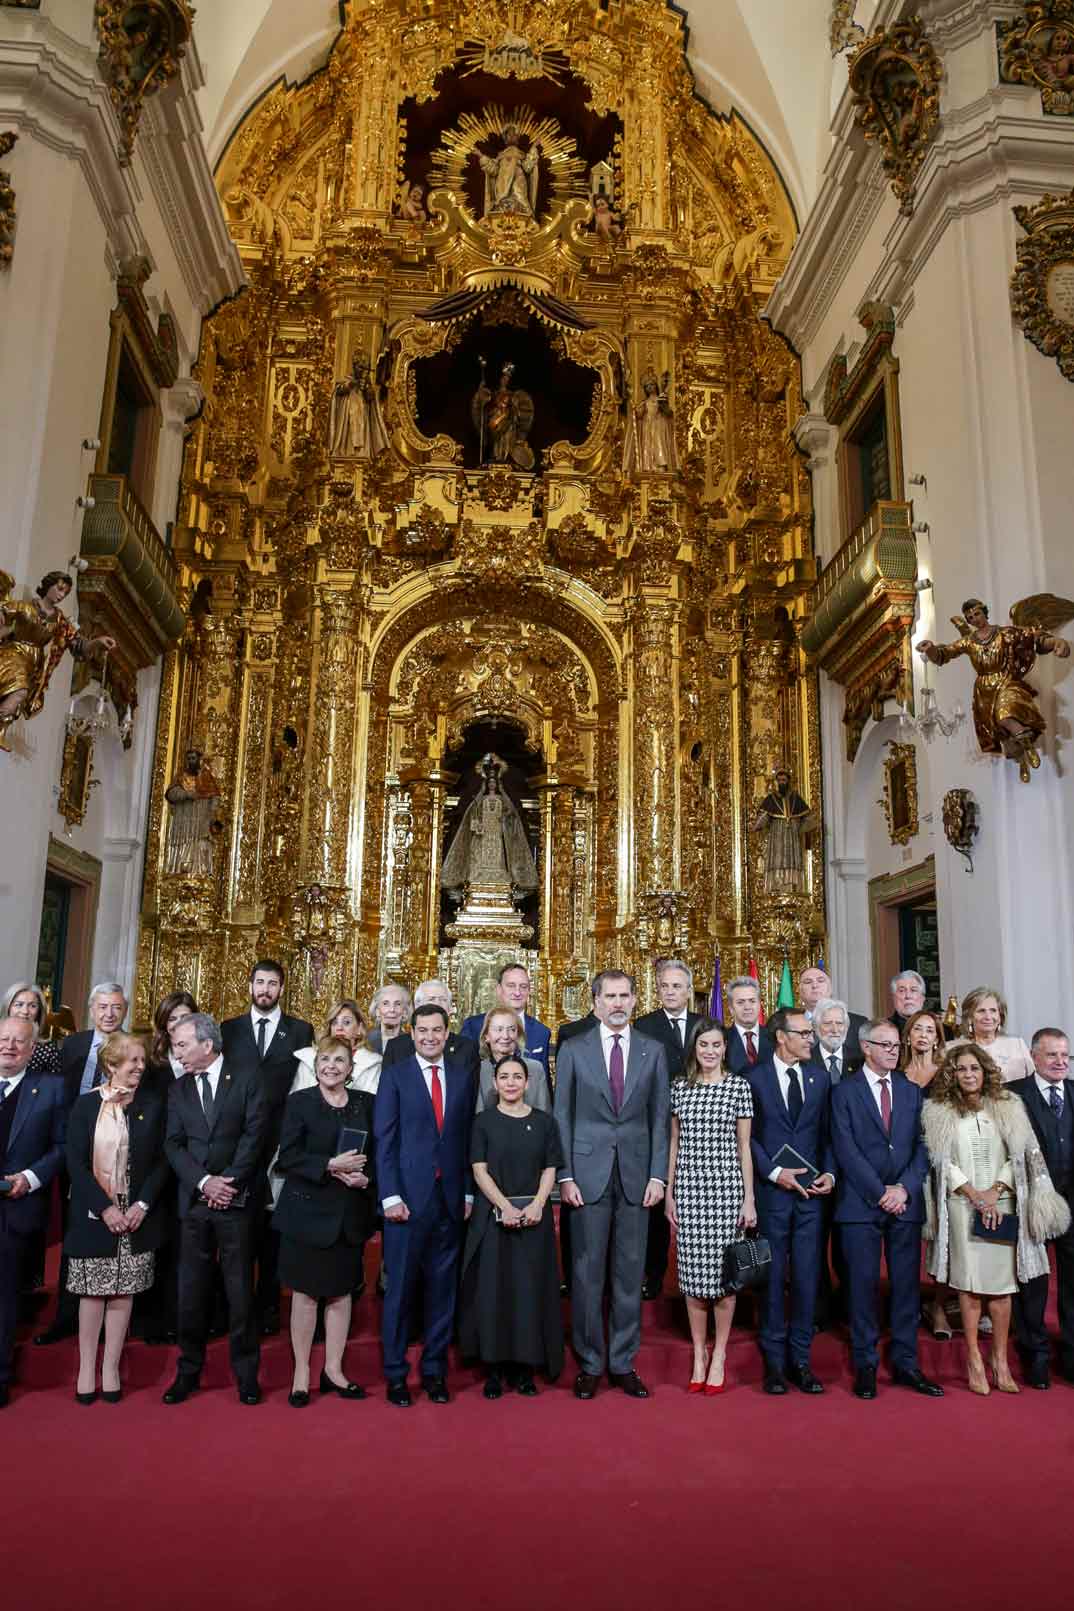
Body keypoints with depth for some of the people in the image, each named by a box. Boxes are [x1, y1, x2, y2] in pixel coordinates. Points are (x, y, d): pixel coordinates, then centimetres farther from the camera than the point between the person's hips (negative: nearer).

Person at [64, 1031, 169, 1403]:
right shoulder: (85, 1106, -2)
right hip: (94, 1215, -1)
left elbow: (162, 1160, 2)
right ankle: (86, 1368, 18)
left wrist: (142, 1205, -10)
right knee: (93, 1292, 5)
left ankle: (111, 1368, 17)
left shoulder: (153, 1104, 1)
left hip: (138, 1214, 1)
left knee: (123, 1292, 5)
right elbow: (75, 1163, -6)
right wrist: (104, 1207, -13)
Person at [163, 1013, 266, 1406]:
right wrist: (204, 1182, -10)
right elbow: (173, 1144, 3)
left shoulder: (246, 1081, 0)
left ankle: (246, 1373, 14)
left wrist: (230, 1181, -13)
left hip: (236, 1198, -3)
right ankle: (188, 1370, 21)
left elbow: (254, 1134, -6)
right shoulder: (178, 1090, 11)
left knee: (240, 1289, 2)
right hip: (194, 1200, 3)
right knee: (191, 1290, 7)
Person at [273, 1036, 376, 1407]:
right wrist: (331, 1165, -20)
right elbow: (287, 1158, -10)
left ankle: (333, 1369, 24)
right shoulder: (299, 1102, -3)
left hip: (350, 1213, 3)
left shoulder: (365, 1103, 6)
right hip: (308, 1210, -3)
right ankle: (301, 1373, 19)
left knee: (341, 1292, 10)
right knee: (305, 1293, 6)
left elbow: (377, 1153, 9)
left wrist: (365, 1177, -10)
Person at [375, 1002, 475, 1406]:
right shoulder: (394, 1074, 0)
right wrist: (390, 1196, -10)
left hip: (451, 1199, 3)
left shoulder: (463, 1076, 8)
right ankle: (395, 1374, 18)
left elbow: (468, 1138, 9)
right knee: (400, 1289, 4)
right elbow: (384, 1139, -4)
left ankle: (435, 1370, 22)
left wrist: (468, 1192, 4)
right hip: (408, 1197, -3)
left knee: (443, 1289, 9)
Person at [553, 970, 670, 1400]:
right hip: (589, 1173, -1)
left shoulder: (653, 1051, 6)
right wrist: (565, 1175, -4)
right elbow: (562, 1116, 2)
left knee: (630, 1272, 8)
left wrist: (658, 1174, -1)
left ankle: (624, 1363, 20)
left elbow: (660, 1117, 6)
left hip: (636, 1175, 1)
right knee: (587, 1272, 5)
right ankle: (589, 1363, 18)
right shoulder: (573, 1050, 2)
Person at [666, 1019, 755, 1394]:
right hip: (688, 1187, 2)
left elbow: (744, 1146, 2)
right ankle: (698, 1354, 20)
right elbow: (674, 1142, 11)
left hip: (726, 1187, -2)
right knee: (692, 1272, 5)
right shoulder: (679, 1085, 6)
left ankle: (719, 1356, 17)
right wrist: (669, 1192, 8)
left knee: (723, 1271, 1)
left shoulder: (739, 1086, 0)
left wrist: (749, 1198, 0)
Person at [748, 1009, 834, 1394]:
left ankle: (800, 1359, 19)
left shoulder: (819, 1076, 7)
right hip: (771, 1190, -3)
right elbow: (747, 1135, -4)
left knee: (807, 1277, 6)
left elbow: (827, 1131, 10)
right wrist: (773, 1173, -11)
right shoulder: (754, 1078, -4)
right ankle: (774, 1361, 18)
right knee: (773, 1278, 6)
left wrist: (829, 1172, -3)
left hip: (811, 1190, 3)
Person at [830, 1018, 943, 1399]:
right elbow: (846, 1150, -7)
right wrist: (880, 1192, -11)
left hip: (906, 1202, 3)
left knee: (907, 1283, 8)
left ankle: (905, 1363, 19)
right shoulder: (845, 1091, -1)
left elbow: (922, 1146, 5)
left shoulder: (911, 1091, 10)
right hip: (861, 1203, -3)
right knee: (864, 1284, 2)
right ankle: (865, 1365, 14)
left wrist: (904, 1188, -8)